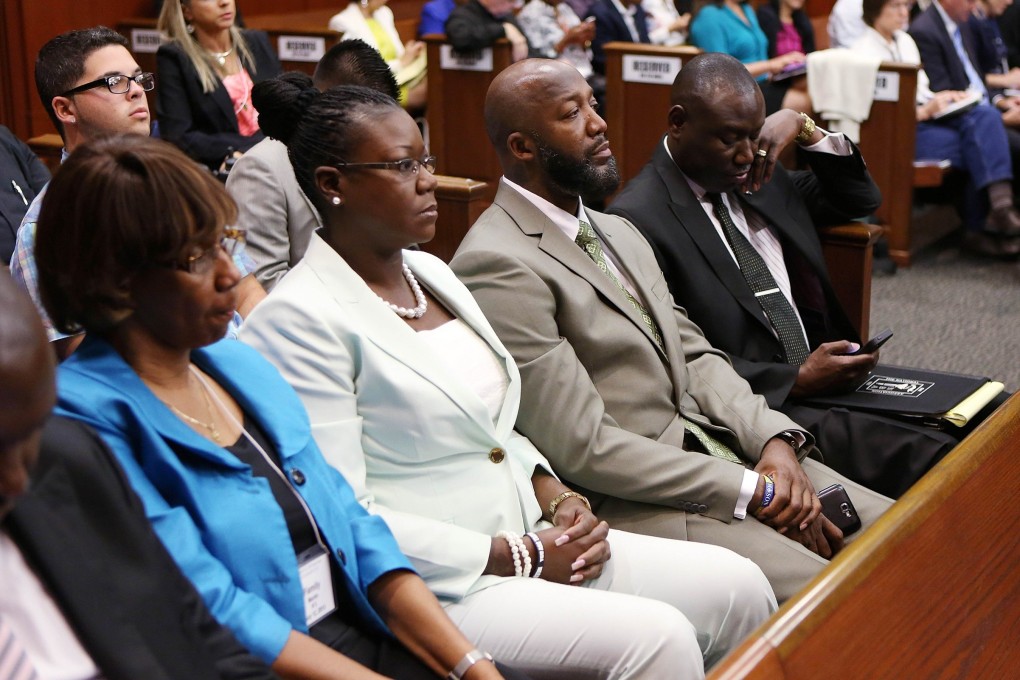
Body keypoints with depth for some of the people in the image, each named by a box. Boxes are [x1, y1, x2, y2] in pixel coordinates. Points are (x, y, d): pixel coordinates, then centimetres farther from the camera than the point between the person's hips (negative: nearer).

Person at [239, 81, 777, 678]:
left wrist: (556, 495, 0)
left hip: (531, 540, 9)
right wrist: (517, 557, -16)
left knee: (737, 584, -1)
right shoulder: (302, 319, -14)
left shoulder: (432, 272, 12)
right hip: (433, 585, -8)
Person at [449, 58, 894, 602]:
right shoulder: (498, 267, -16)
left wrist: (776, 441, -5)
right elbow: (585, 448, -19)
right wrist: (749, 489, -16)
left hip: (718, 447, 9)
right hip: (629, 501, -9)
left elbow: (697, 357, 15)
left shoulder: (618, 232, 16)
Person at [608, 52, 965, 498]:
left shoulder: (753, 176, 13)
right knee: (933, 458, -26)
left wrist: (803, 127, 7)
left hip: (823, 375, 8)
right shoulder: (638, 220, -11)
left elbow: (860, 199, 23)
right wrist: (798, 379, -16)